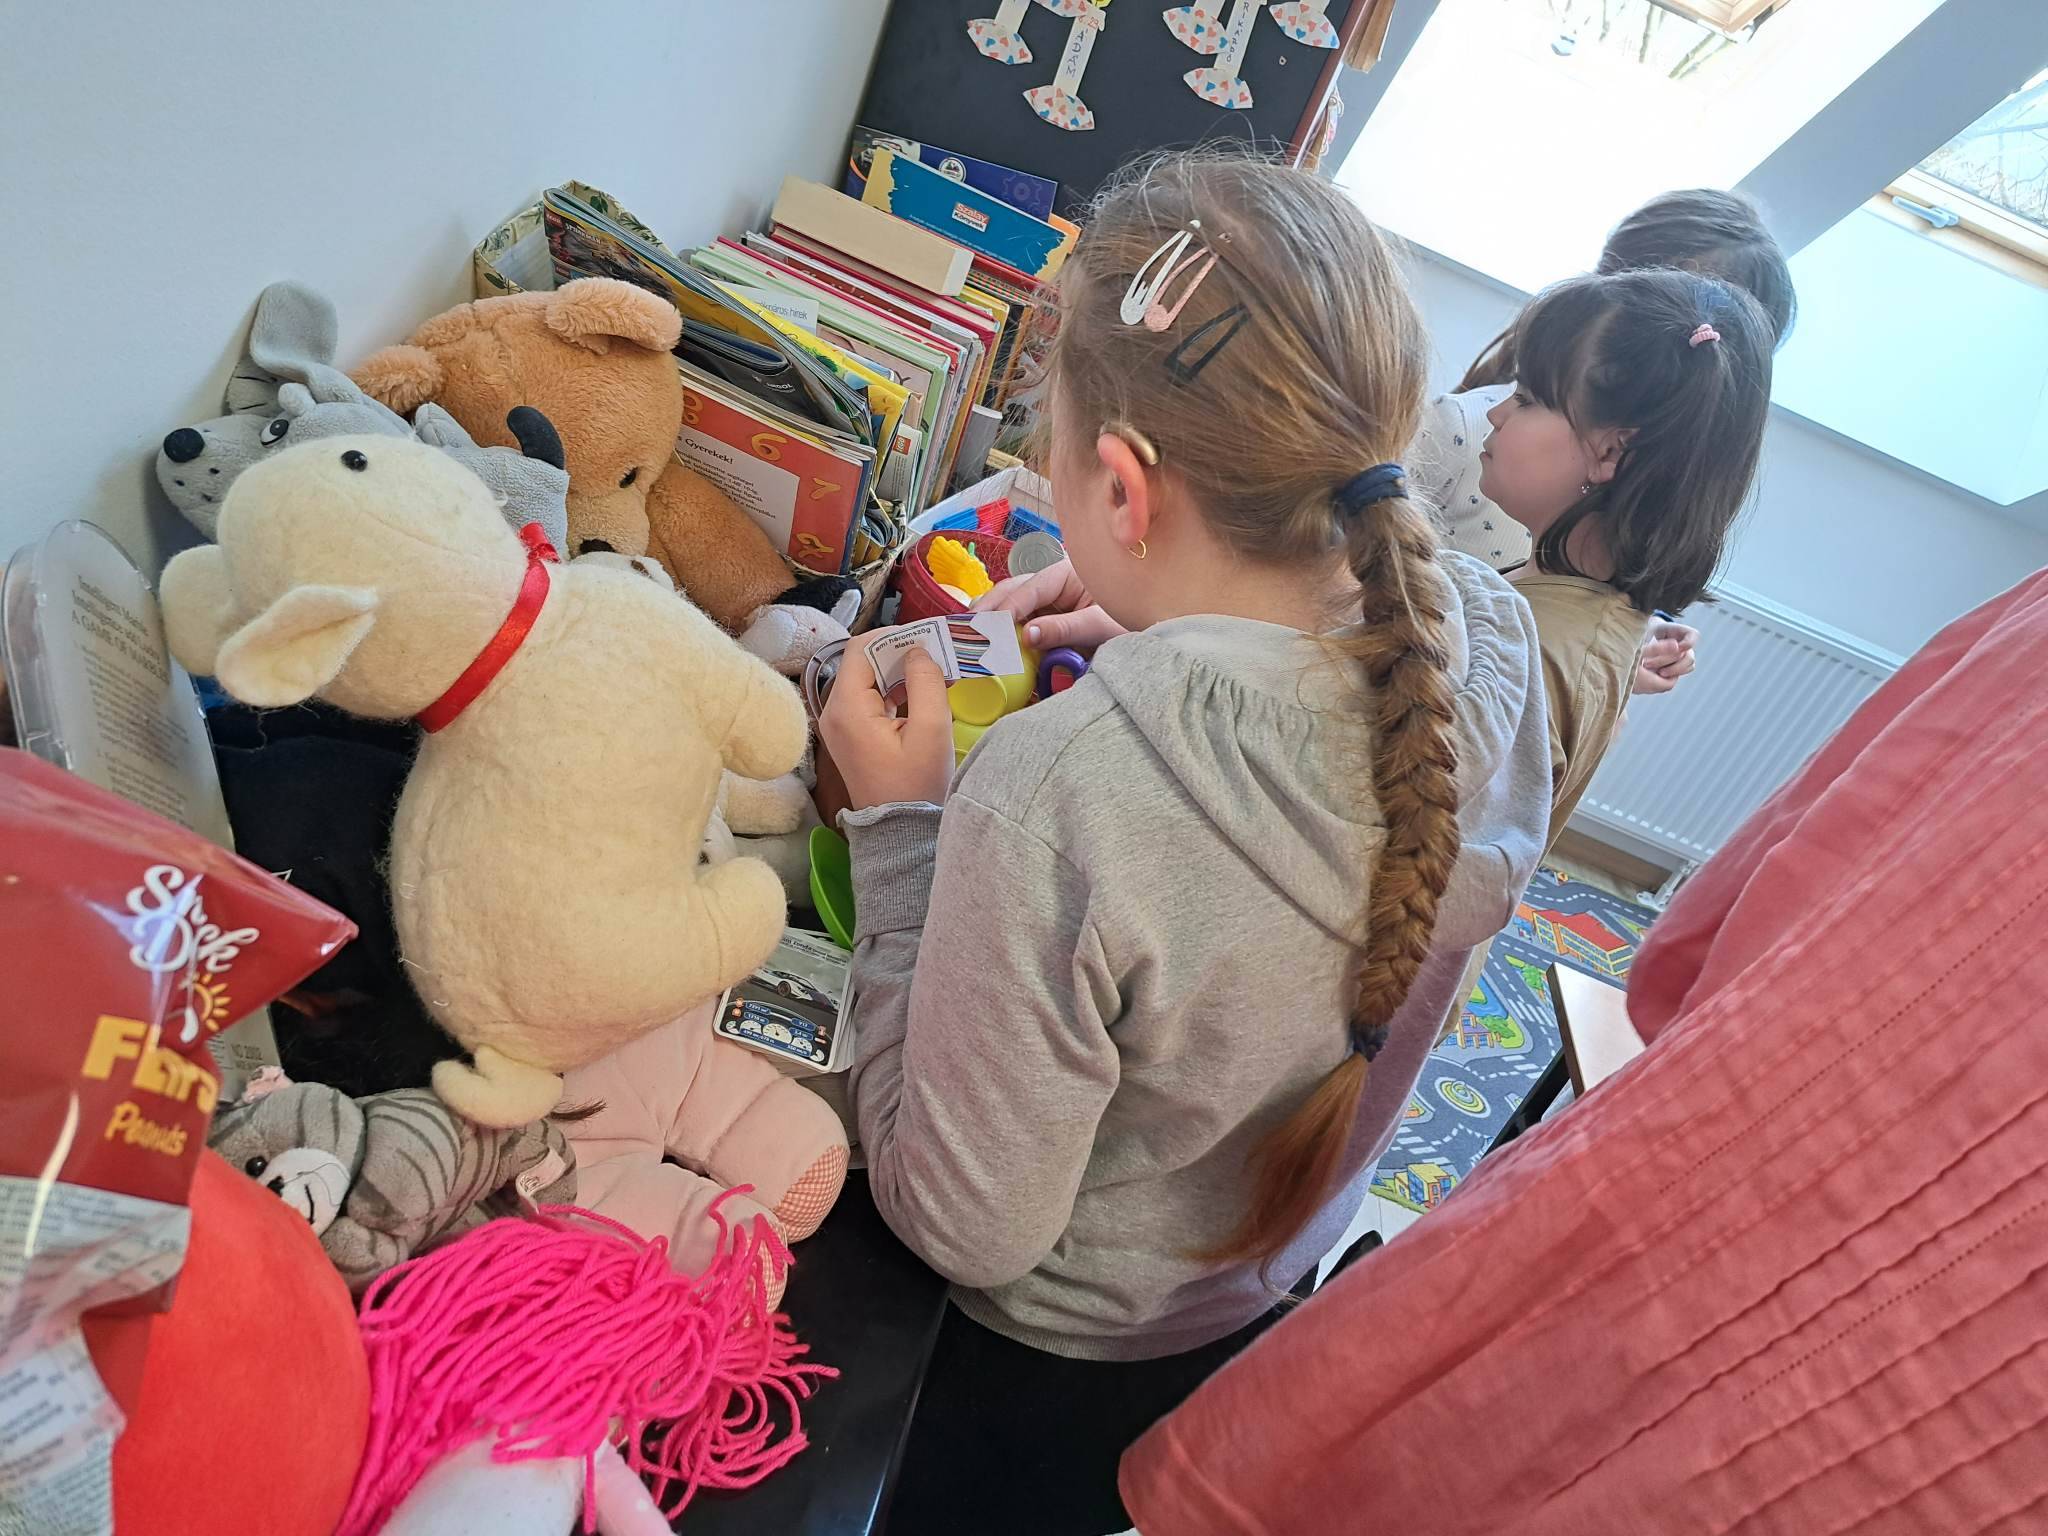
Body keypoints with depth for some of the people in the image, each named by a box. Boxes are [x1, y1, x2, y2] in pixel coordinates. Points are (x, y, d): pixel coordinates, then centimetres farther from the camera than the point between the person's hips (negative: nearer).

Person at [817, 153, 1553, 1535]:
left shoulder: (1054, 798, -43)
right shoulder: (1493, 643, -22)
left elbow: (967, 1228, -27)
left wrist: (901, 824, -26)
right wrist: (1155, 633, -8)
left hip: (1043, 1367, -4)